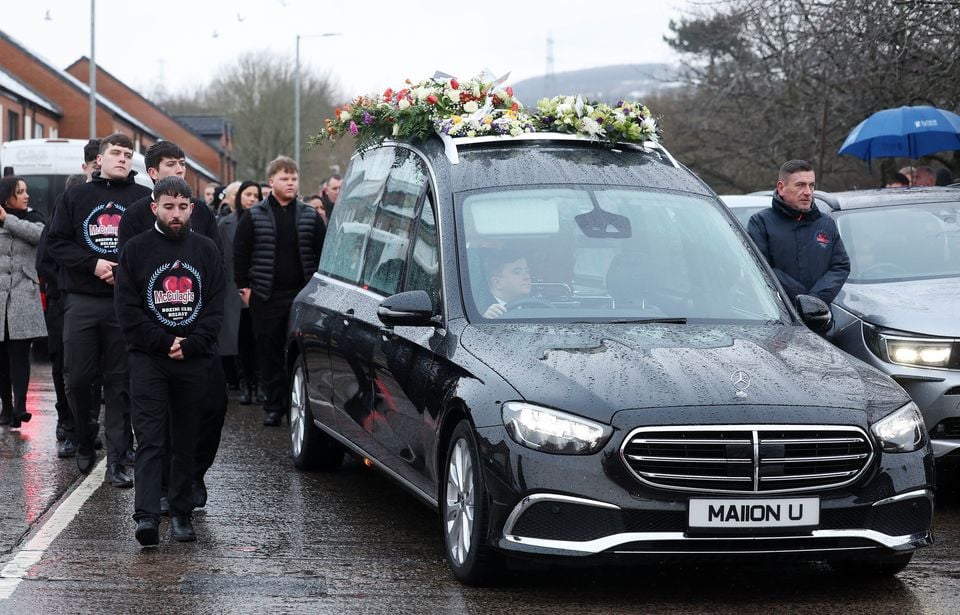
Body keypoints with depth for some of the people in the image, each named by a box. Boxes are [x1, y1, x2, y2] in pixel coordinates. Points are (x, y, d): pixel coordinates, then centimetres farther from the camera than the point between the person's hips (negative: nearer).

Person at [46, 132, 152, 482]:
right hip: (81, 300, 1)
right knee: (77, 378, 1)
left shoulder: (143, 198, 6)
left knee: (120, 382, 1)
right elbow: (56, 242, 4)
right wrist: (93, 264, -9)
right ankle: (85, 441, 24)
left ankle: (116, 460, 4)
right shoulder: (76, 196, 9)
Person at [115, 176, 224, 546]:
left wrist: (190, 345, -7)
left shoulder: (206, 251, 9)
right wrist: (165, 342, -9)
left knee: (186, 442, 7)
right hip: (148, 359, -2)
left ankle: (181, 514, 14)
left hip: (194, 362, 2)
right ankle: (146, 516, -18)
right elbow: (127, 309, -1)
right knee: (149, 439, -11)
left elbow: (216, 307, 6)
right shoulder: (136, 250, 3)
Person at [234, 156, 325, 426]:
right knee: (269, 353, 3)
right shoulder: (255, 217, 3)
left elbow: (322, 252, 10)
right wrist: (244, 287, -1)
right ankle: (273, 406, 11)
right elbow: (240, 253, 5)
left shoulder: (309, 216, 7)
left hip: (303, 294, 1)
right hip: (266, 297, -1)